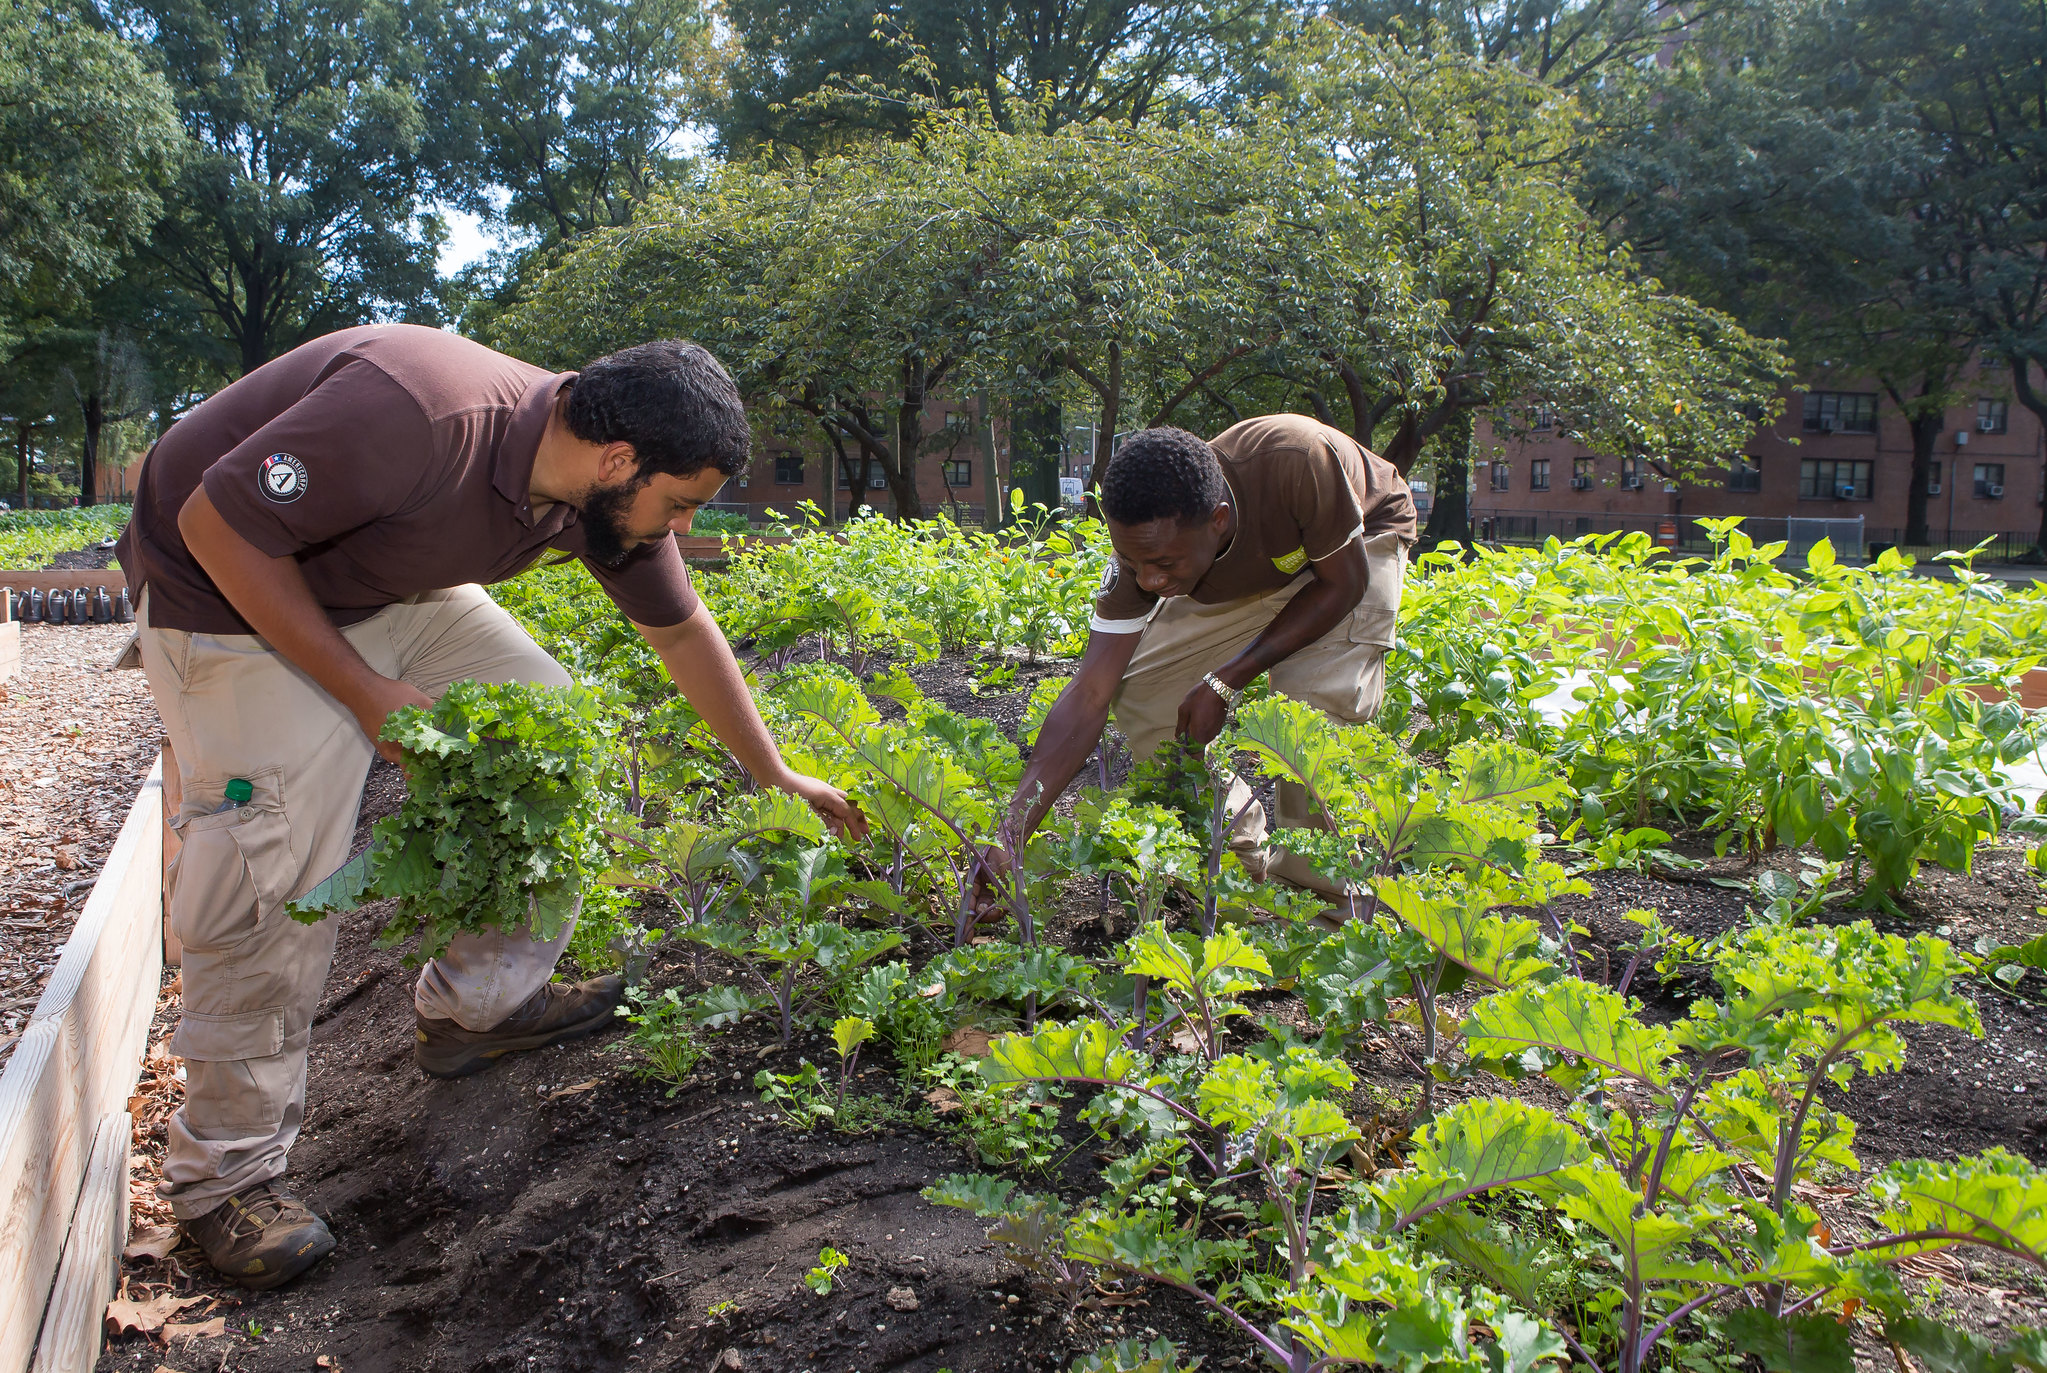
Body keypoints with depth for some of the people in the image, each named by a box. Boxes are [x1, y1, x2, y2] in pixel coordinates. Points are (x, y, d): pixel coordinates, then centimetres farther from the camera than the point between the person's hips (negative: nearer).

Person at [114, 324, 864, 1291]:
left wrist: (777, 777, 9)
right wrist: (366, 694, -25)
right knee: (279, 880, -15)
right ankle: (225, 1173, 2)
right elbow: (219, 526, -29)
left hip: (387, 589, 8)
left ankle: (481, 1002, 13)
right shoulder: (417, 415, -39)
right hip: (231, 590, -7)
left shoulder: (599, 491, -13)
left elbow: (682, 632, 3)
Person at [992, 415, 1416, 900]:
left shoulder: (1299, 462, -44)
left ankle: (1313, 876, -6)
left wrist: (1225, 682, -31)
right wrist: (1010, 830, -39)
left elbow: (1344, 583, -27)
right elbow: (1090, 694, -30)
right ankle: (1239, 851, 8)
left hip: (1358, 540, -3)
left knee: (1319, 693, -29)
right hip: (1250, 570, 4)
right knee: (1139, 690, -11)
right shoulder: (1144, 548, -30)